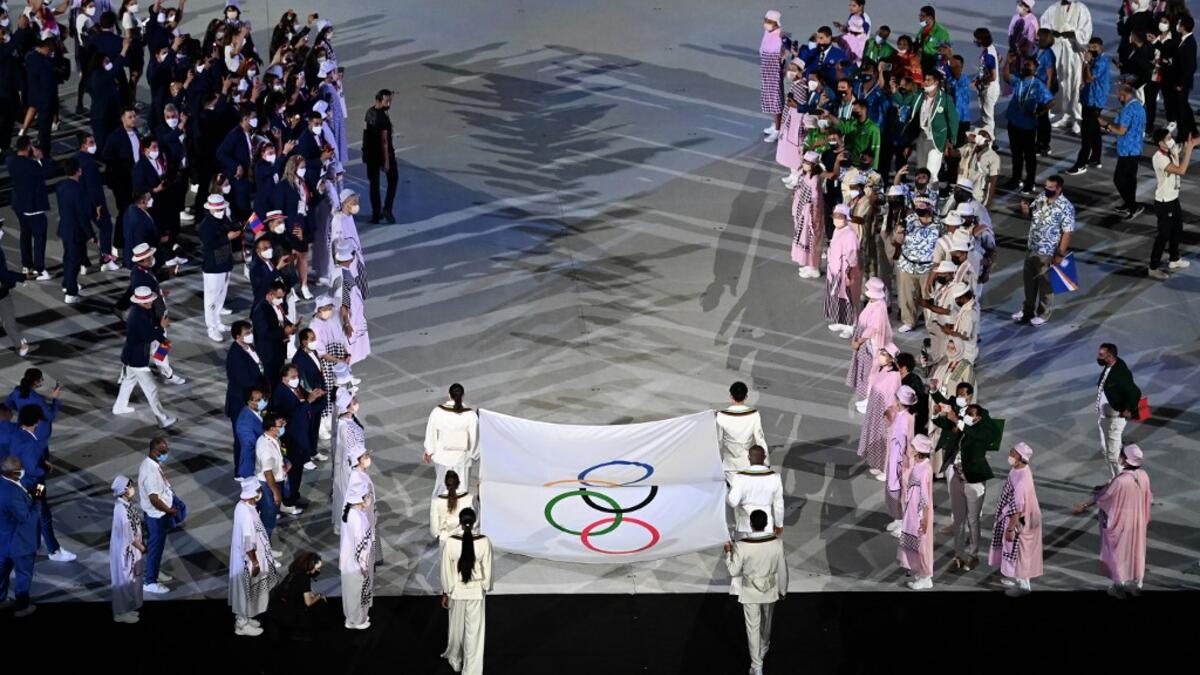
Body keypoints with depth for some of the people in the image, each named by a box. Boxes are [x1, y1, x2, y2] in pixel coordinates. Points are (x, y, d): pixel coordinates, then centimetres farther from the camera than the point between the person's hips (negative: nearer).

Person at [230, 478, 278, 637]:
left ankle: (243, 618, 38)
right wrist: (255, 562, -18)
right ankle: (242, 625, 21)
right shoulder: (247, 513, -32)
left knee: (245, 590, 23)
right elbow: (248, 543, -27)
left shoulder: (242, 505, -2)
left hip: (242, 555, 9)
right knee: (247, 590, 7)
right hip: (248, 559, -9)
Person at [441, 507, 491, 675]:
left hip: (457, 591, 0)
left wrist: (445, 593, 2)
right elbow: (487, 569, -7)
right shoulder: (484, 542, -16)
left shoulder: (450, 542, -18)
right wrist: (486, 589, 9)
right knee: (474, 631, 10)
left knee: (457, 627, 23)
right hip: (476, 592, 0)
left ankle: (455, 659, 44)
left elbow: (446, 571, -10)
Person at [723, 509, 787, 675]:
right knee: (766, 621, 28)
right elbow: (782, 569, -8)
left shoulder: (742, 546, -26)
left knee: (753, 627, 11)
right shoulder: (777, 542, -20)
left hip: (750, 592, -2)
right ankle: (763, 649, 53)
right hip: (770, 590, 2)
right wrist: (783, 590, 8)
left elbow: (733, 571, -13)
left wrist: (728, 552, 4)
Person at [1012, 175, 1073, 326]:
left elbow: (1067, 232, -18)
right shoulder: (1040, 198, 2)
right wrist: (1025, 209, -7)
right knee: (1029, 280, 18)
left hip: (1048, 252, -7)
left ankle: (1043, 313, 23)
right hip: (1031, 247, 7)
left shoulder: (1066, 207, -19)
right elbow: (1030, 215, 17)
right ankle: (1028, 309, 34)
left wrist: (1060, 254, -18)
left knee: (1044, 283, 7)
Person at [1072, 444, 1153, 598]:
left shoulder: (1120, 480, -29)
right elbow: (1147, 498, 5)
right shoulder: (1143, 476, -11)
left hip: (1121, 522, -5)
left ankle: (1120, 587, 22)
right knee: (1136, 551, 19)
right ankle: (1135, 585, 30)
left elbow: (1102, 497, -17)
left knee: (1119, 552, 12)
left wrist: (1083, 506, -5)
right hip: (1138, 521, 5)